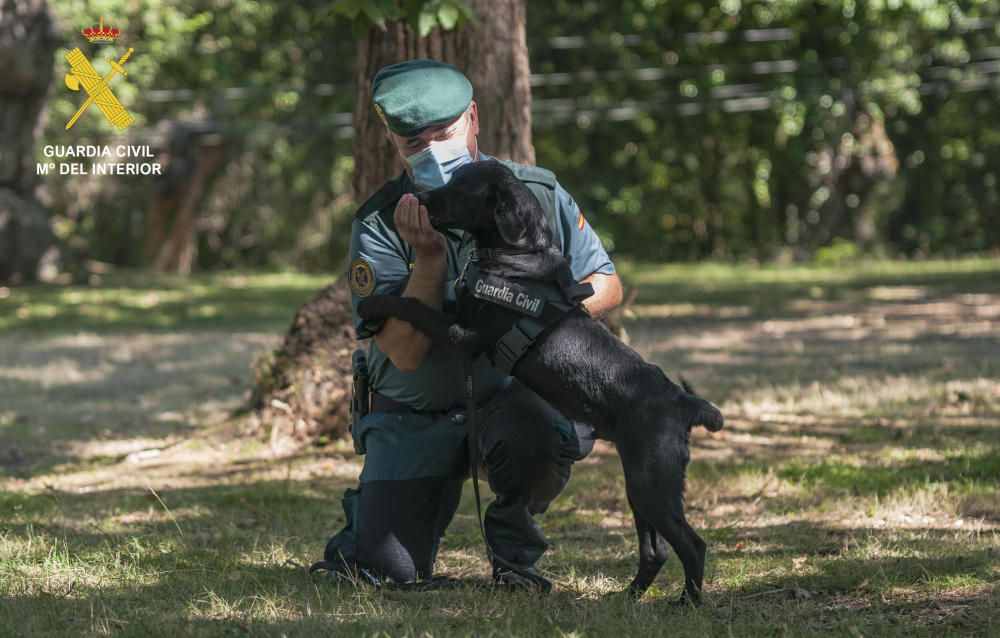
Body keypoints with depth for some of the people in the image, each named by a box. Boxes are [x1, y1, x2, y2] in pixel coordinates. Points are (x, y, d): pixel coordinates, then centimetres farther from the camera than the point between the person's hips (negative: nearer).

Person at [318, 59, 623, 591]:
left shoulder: (537, 195, -8)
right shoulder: (379, 227, -13)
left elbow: (606, 286, 0)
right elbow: (405, 352, -20)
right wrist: (429, 257, -31)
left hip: (512, 390, 0)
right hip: (415, 416, 0)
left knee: (540, 434, -36)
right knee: (386, 570, -9)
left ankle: (513, 546, -2)